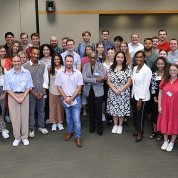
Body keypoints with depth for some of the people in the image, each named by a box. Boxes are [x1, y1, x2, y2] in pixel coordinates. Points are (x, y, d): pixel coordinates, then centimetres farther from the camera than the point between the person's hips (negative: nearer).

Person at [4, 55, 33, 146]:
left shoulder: (26, 72, 0)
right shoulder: (8, 74, -2)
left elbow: (29, 87, 0)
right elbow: (7, 89, -3)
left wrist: (22, 97, -10)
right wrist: (16, 98, -11)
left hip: (24, 95, 0)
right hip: (12, 96, 0)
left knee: (25, 116, 3)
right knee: (14, 117, 2)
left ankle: (24, 137, 13)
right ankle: (17, 137, 13)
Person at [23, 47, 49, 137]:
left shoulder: (43, 66, 2)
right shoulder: (25, 66, -7)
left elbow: (45, 79, 3)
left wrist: (43, 92, -5)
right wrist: (32, 92, -11)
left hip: (42, 93, 3)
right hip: (31, 93, -3)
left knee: (41, 110, 14)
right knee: (31, 112, 6)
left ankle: (41, 126, 30)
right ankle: (31, 129, 19)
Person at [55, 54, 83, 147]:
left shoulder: (78, 73, -8)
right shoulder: (60, 73, -4)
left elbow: (79, 87, -7)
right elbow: (59, 87, 0)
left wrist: (71, 98, -12)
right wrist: (66, 98, -8)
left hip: (75, 98, -2)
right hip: (65, 99, 2)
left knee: (76, 118, -3)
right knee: (68, 117, 17)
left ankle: (78, 137, 5)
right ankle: (70, 132, 34)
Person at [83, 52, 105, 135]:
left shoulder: (100, 65, -2)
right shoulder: (85, 66, 1)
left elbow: (102, 78, -14)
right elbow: (84, 79, -13)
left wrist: (90, 80, -16)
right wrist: (96, 79, -21)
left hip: (98, 91, -2)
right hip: (88, 91, 2)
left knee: (98, 110, 0)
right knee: (91, 109, 14)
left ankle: (99, 127, 16)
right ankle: (92, 126, 29)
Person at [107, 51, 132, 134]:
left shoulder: (127, 68, -4)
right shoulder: (111, 68, 3)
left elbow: (129, 82, -6)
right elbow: (108, 81, 1)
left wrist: (120, 90, -15)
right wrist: (115, 90, -12)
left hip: (123, 92, -2)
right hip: (113, 92, 2)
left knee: (122, 109, 5)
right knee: (114, 108, 9)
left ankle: (120, 125, 25)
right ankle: (115, 125, 28)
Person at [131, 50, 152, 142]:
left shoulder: (147, 70, -17)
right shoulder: (135, 68, 5)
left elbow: (146, 86, -18)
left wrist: (140, 100, -17)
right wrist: (132, 95, 8)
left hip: (142, 97, -6)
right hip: (134, 95, 6)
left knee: (140, 115, 7)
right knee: (135, 114, 14)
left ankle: (140, 133, 25)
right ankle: (137, 130, 33)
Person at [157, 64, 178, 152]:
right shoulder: (164, 80, -1)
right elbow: (160, 93, 3)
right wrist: (159, 106, -1)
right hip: (165, 107, 3)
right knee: (164, 124, 14)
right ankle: (165, 141, 34)